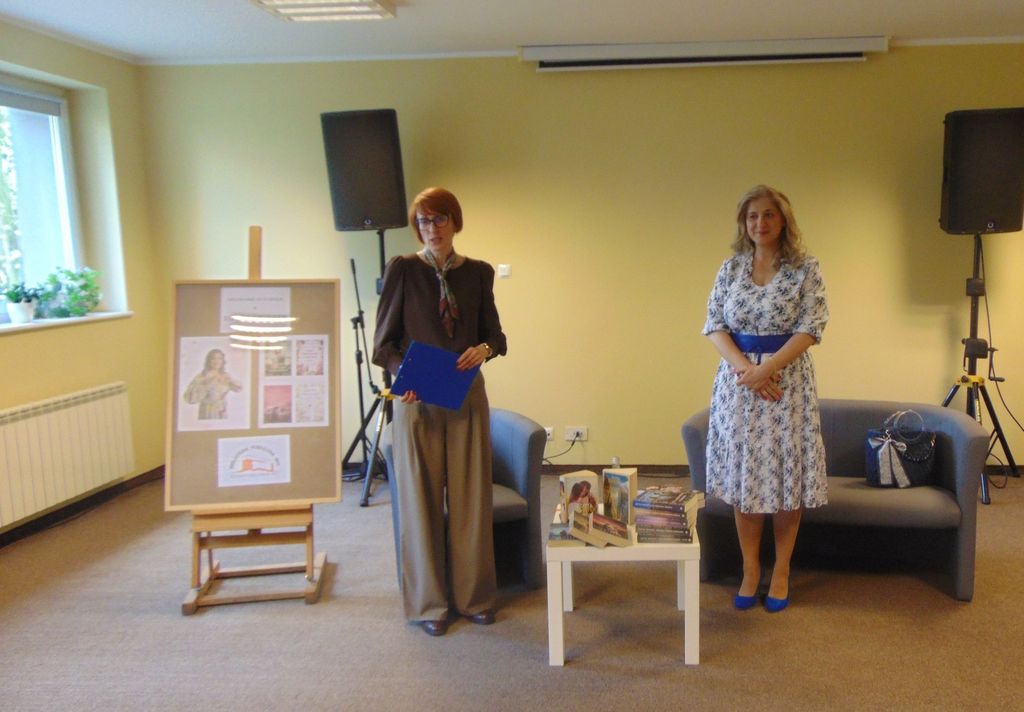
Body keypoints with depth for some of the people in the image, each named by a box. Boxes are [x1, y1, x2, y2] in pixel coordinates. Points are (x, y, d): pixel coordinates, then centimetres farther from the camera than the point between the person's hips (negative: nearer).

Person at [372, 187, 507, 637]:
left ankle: (475, 597, 22)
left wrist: (484, 349, -12)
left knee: (471, 498, 7)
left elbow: (494, 333, 11)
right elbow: (383, 343, -3)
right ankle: (427, 604, 17)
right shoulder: (403, 270, -1)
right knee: (420, 499, 3)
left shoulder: (478, 273, 7)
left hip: (467, 397, 3)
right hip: (416, 398, -2)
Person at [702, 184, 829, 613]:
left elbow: (810, 329, -9)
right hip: (737, 380, 2)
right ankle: (750, 571, 22)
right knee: (742, 476, 7)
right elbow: (714, 325, 1)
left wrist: (765, 369, -18)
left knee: (786, 478, 4)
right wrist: (745, 368, -14)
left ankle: (781, 573, 22)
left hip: (787, 380, -2)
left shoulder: (805, 269, -2)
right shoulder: (730, 268, 6)